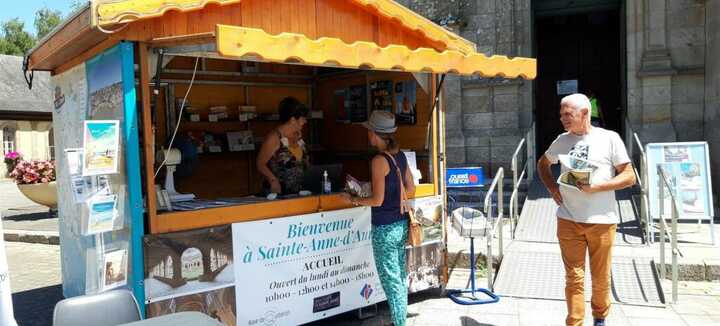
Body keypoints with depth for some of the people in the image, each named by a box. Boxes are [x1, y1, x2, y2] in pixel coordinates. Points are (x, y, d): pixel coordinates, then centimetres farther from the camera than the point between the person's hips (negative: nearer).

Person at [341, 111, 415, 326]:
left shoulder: (379, 160, -18)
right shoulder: (400, 156, 5)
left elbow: (377, 200, -18)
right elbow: (410, 189, 12)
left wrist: (354, 201, -4)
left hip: (384, 228, -8)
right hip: (401, 224, 8)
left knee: (390, 279, 3)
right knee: (400, 275, 17)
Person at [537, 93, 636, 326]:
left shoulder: (609, 138, -2)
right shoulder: (562, 140, 7)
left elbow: (629, 176, -3)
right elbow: (543, 163, 24)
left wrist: (596, 187, -16)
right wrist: (552, 187, 7)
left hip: (602, 220, -1)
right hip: (568, 220, 2)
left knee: (601, 277, 12)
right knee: (574, 277, 2)